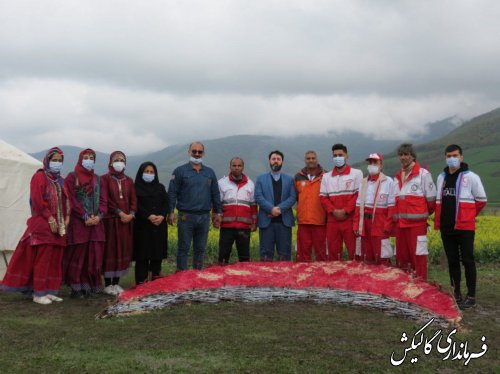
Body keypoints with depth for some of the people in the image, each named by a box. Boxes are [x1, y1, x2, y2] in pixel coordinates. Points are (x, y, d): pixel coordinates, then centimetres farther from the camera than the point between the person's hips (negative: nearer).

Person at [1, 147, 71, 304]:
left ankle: (49, 291, 12)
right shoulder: (39, 177, -4)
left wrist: (66, 219, 1)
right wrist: (50, 220, -17)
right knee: (43, 258, -7)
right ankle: (38, 293, -2)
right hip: (43, 224, -7)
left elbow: (66, 201, 16)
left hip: (59, 225, 7)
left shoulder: (60, 181, 18)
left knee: (55, 259, 6)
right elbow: (37, 201, -13)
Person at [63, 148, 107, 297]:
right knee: (77, 254, -4)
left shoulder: (97, 179, 17)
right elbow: (71, 200, -7)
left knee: (95, 255, 3)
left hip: (96, 222, 5)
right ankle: (76, 287, 1)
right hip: (78, 222, -5)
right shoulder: (72, 177, 1)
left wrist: (98, 216, -6)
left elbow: (103, 199, 11)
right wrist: (85, 217, -14)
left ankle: (91, 285, 10)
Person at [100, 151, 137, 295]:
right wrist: (119, 213, -16)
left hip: (127, 220, 5)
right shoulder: (105, 179, -1)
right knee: (110, 249, -3)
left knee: (124, 250, 5)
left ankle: (116, 282, 14)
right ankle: (107, 284, 3)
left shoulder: (129, 181, 14)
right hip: (110, 219, -5)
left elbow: (133, 199, 9)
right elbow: (105, 199, -10)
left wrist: (131, 214, -9)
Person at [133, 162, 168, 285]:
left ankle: (156, 277, 13)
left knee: (158, 251, 4)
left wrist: (161, 216, -12)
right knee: (143, 252, -5)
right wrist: (149, 216, -20)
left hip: (159, 225, 4)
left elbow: (166, 204, 6)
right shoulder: (136, 188, 2)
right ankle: (141, 281, -3)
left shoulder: (160, 187, 14)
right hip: (142, 225, -4)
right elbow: (137, 206, -8)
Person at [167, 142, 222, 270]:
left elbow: (215, 194, 16)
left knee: (200, 249, 10)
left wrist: (218, 212, 11)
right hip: (186, 216, -3)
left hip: (204, 217, 4)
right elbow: (172, 193, -2)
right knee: (183, 248, 0)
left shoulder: (210, 173, 13)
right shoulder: (180, 171, 1)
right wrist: (171, 212, -10)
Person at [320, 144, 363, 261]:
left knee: (354, 251, -4)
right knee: (333, 251, 6)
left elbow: (359, 195, -4)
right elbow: (323, 197, 8)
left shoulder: (356, 173, 4)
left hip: (350, 219, -3)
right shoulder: (326, 177, 15)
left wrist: (345, 211, -13)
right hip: (332, 220, 3)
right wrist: (334, 211, -9)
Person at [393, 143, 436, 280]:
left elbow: (431, 199, -2)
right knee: (401, 258, 9)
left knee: (418, 257, -7)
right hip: (400, 224, 6)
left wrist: (424, 214, 7)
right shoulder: (398, 177, 16)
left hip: (417, 223, -6)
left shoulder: (423, 174, -3)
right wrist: (396, 217, 16)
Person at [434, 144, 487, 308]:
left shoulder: (471, 177, -5)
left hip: (464, 227, -5)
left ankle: (471, 296, 3)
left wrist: (467, 215, 7)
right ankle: (455, 294, 19)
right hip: (446, 228, 5)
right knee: (452, 261, 10)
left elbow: (481, 201, 0)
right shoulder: (441, 178, 13)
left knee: (467, 260, -3)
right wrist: (439, 219, 12)